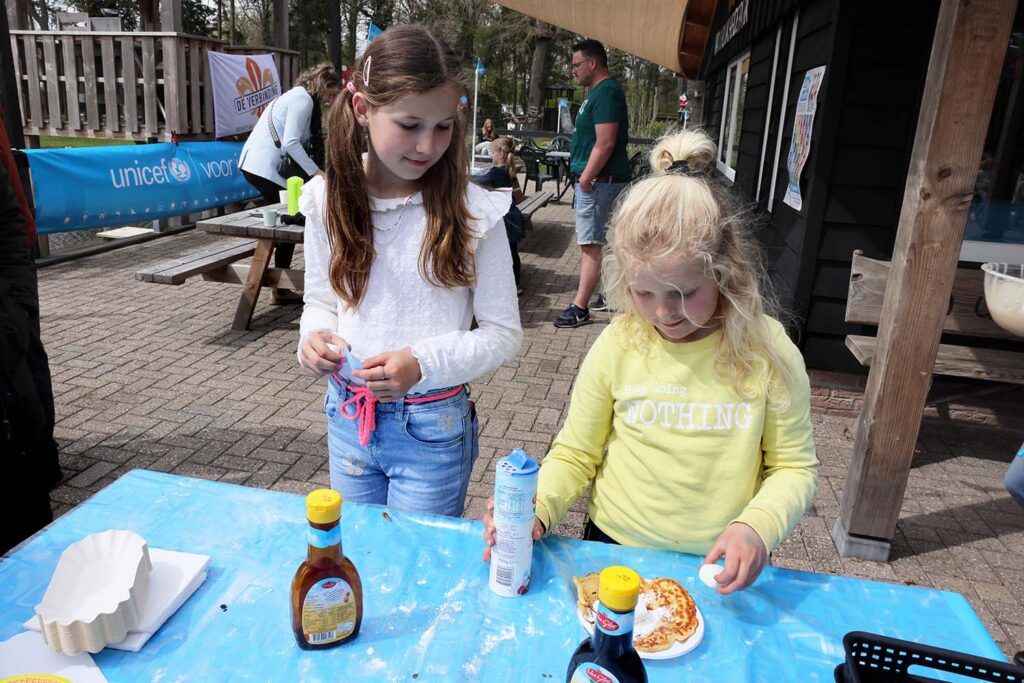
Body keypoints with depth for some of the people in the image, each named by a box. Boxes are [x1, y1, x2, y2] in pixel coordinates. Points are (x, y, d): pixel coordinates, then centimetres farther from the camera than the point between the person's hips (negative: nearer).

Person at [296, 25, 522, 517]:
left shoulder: (472, 210, -15)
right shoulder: (329, 201, -5)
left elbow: (504, 334, -10)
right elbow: (320, 302, 8)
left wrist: (424, 364, -24)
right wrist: (313, 338, -14)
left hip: (431, 427, -3)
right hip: (347, 416, 4)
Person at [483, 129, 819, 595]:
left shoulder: (766, 351, -9)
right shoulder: (618, 345, -8)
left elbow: (794, 466, 2)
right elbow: (575, 455, 1)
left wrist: (757, 527, -18)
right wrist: (534, 511, -18)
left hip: (718, 570, 1)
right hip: (614, 551, 0)